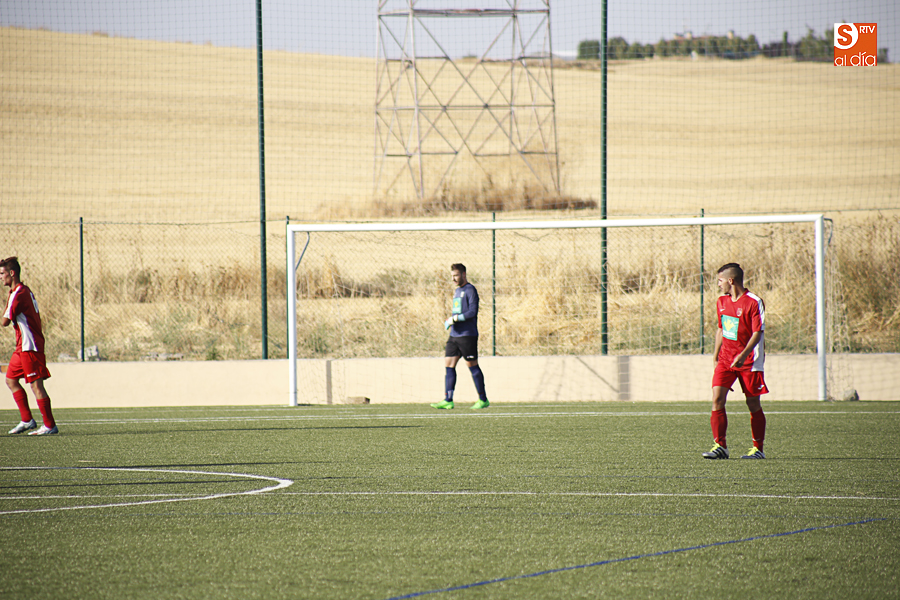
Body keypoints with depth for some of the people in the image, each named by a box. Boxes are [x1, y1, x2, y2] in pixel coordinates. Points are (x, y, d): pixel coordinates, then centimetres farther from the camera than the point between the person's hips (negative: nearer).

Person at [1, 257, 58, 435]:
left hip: (29, 346, -10)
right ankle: (27, 420, 13)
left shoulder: (18, 294, -16)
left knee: (36, 384, -8)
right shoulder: (26, 291, 15)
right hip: (24, 346, 10)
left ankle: (50, 425, -7)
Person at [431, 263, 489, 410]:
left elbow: (473, 312, -17)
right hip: (454, 336, 9)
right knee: (449, 364, 1)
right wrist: (451, 322, 12)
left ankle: (483, 400, 5)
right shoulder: (457, 291, 18)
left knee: (472, 366, -3)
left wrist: (454, 318, -16)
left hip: (467, 335, -9)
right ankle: (448, 400, 0)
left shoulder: (470, 290, -9)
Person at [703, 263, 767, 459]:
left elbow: (757, 333, -16)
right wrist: (715, 355, 18)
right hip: (725, 360, 5)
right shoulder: (721, 301, 10)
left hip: (749, 361, -5)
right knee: (717, 399, -11)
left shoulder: (754, 302, -12)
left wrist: (743, 355, -28)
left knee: (753, 404, 1)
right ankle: (720, 446, -10)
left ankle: (758, 448, 12)